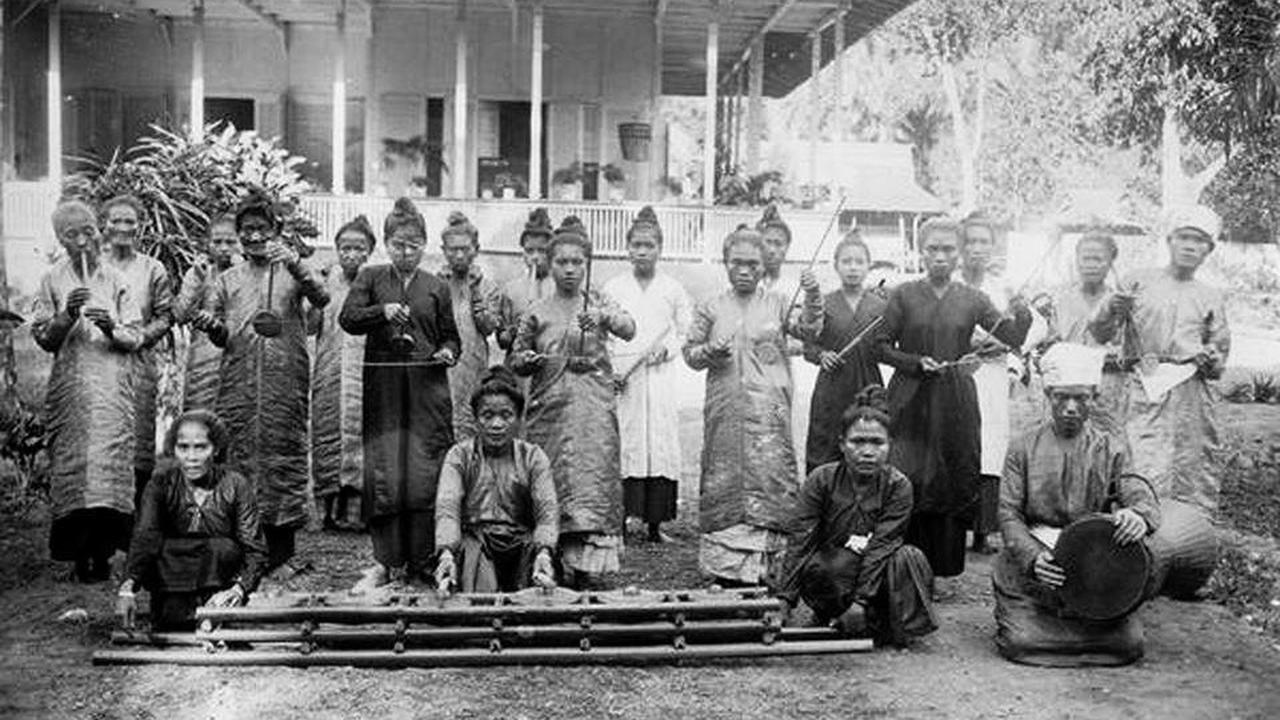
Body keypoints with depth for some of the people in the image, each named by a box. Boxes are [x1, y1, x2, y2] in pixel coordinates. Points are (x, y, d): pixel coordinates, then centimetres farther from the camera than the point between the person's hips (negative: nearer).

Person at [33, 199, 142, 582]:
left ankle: (103, 550, -5)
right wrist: (68, 314, -12)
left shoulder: (116, 280, 8)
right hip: (69, 389, 1)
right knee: (71, 464, -5)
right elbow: (43, 338, 5)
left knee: (109, 462, -11)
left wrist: (111, 328, -16)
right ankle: (79, 552, 3)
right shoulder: (52, 281, 9)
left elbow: (135, 338, 4)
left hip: (112, 389, -1)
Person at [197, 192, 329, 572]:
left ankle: (281, 546, 6)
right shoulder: (228, 280, 17)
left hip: (285, 379, -2)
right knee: (238, 454, -2)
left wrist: (294, 263, -22)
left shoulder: (291, 271, 10)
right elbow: (221, 337, 12)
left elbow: (321, 299, -10)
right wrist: (212, 326, -10)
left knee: (284, 451, -2)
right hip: (238, 380, 2)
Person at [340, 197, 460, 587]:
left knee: (426, 474, -2)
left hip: (427, 389, 1)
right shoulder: (371, 278, 10)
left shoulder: (437, 288, 12)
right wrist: (382, 312, -19)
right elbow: (347, 318, -3)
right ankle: (385, 562, 8)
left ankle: (423, 561, 8)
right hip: (383, 387, 0)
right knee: (383, 474, -2)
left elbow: (450, 336, 17)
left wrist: (448, 352, -5)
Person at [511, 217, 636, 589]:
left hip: (593, 408, -1)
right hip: (548, 408, 1)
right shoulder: (537, 313, 11)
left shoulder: (599, 302, 8)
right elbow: (516, 359, 16)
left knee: (592, 479, -9)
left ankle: (589, 567, -5)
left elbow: (629, 330, -10)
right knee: (553, 485, 0)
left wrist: (605, 316, -29)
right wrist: (526, 360, -6)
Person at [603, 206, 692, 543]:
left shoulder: (672, 289, 8)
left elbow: (685, 332, 13)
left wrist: (667, 349, -5)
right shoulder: (613, 288, 8)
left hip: (659, 377, 0)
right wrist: (611, 368, -5)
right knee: (621, 445, -5)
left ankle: (655, 522, 3)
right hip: (620, 377, 0)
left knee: (660, 443, -4)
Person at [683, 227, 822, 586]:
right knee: (724, 479, 2)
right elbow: (689, 352, 11)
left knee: (771, 476, -6)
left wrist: (813, 298, -23)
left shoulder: (777, 303, 10)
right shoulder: (710, 308, 12)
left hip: (769, 412, -1)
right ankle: (725, 569, 10)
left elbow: (807, 329, -5)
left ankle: (769, 562, 1)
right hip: (725, 413, 1)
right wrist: (709, 352, -10)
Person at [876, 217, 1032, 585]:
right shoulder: (903, 295, 2)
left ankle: (943, 569, 13)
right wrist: (917, 363, -12)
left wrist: (1021, 315, -18)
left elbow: (1012, 338, 2)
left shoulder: (972, 299, 6)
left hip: (956, 403, 2)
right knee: (907, 486, -5)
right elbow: (882, 347, 2)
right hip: (911, 402, -2)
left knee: (955, 486, 2)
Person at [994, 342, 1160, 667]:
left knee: (1129, 642, -15)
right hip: (1031, 570, -1)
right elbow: (1009, 514, -1)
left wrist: (1140, 515, -35)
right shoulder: (1023, 448, 4)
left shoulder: (1111, 449, 6)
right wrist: (1033, 557, -19)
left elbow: (1141, 495, -8)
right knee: (1020, 641, -18)